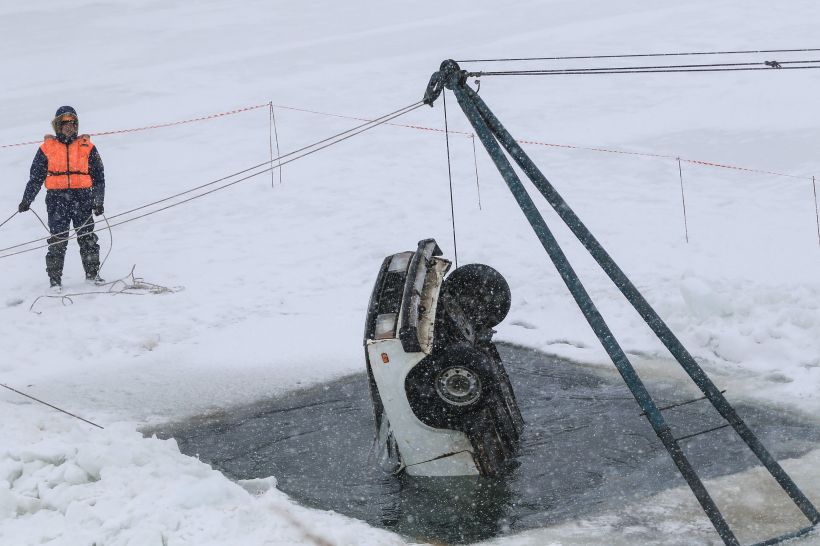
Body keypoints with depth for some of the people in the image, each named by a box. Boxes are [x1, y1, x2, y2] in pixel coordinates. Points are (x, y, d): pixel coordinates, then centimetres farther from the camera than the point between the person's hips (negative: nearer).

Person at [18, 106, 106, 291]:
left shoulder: (87, 147, 9)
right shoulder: (47, 148, 9)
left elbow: (98, 176, 11)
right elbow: (35, 177, 13)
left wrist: (99, 202, 5)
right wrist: (26, 200, 8)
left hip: (82, 197, 1)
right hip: (57, 198, -1)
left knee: (87, 237, -1)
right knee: (58, 239, -5)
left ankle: (92, 273, 11)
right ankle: (55, 278, -1)